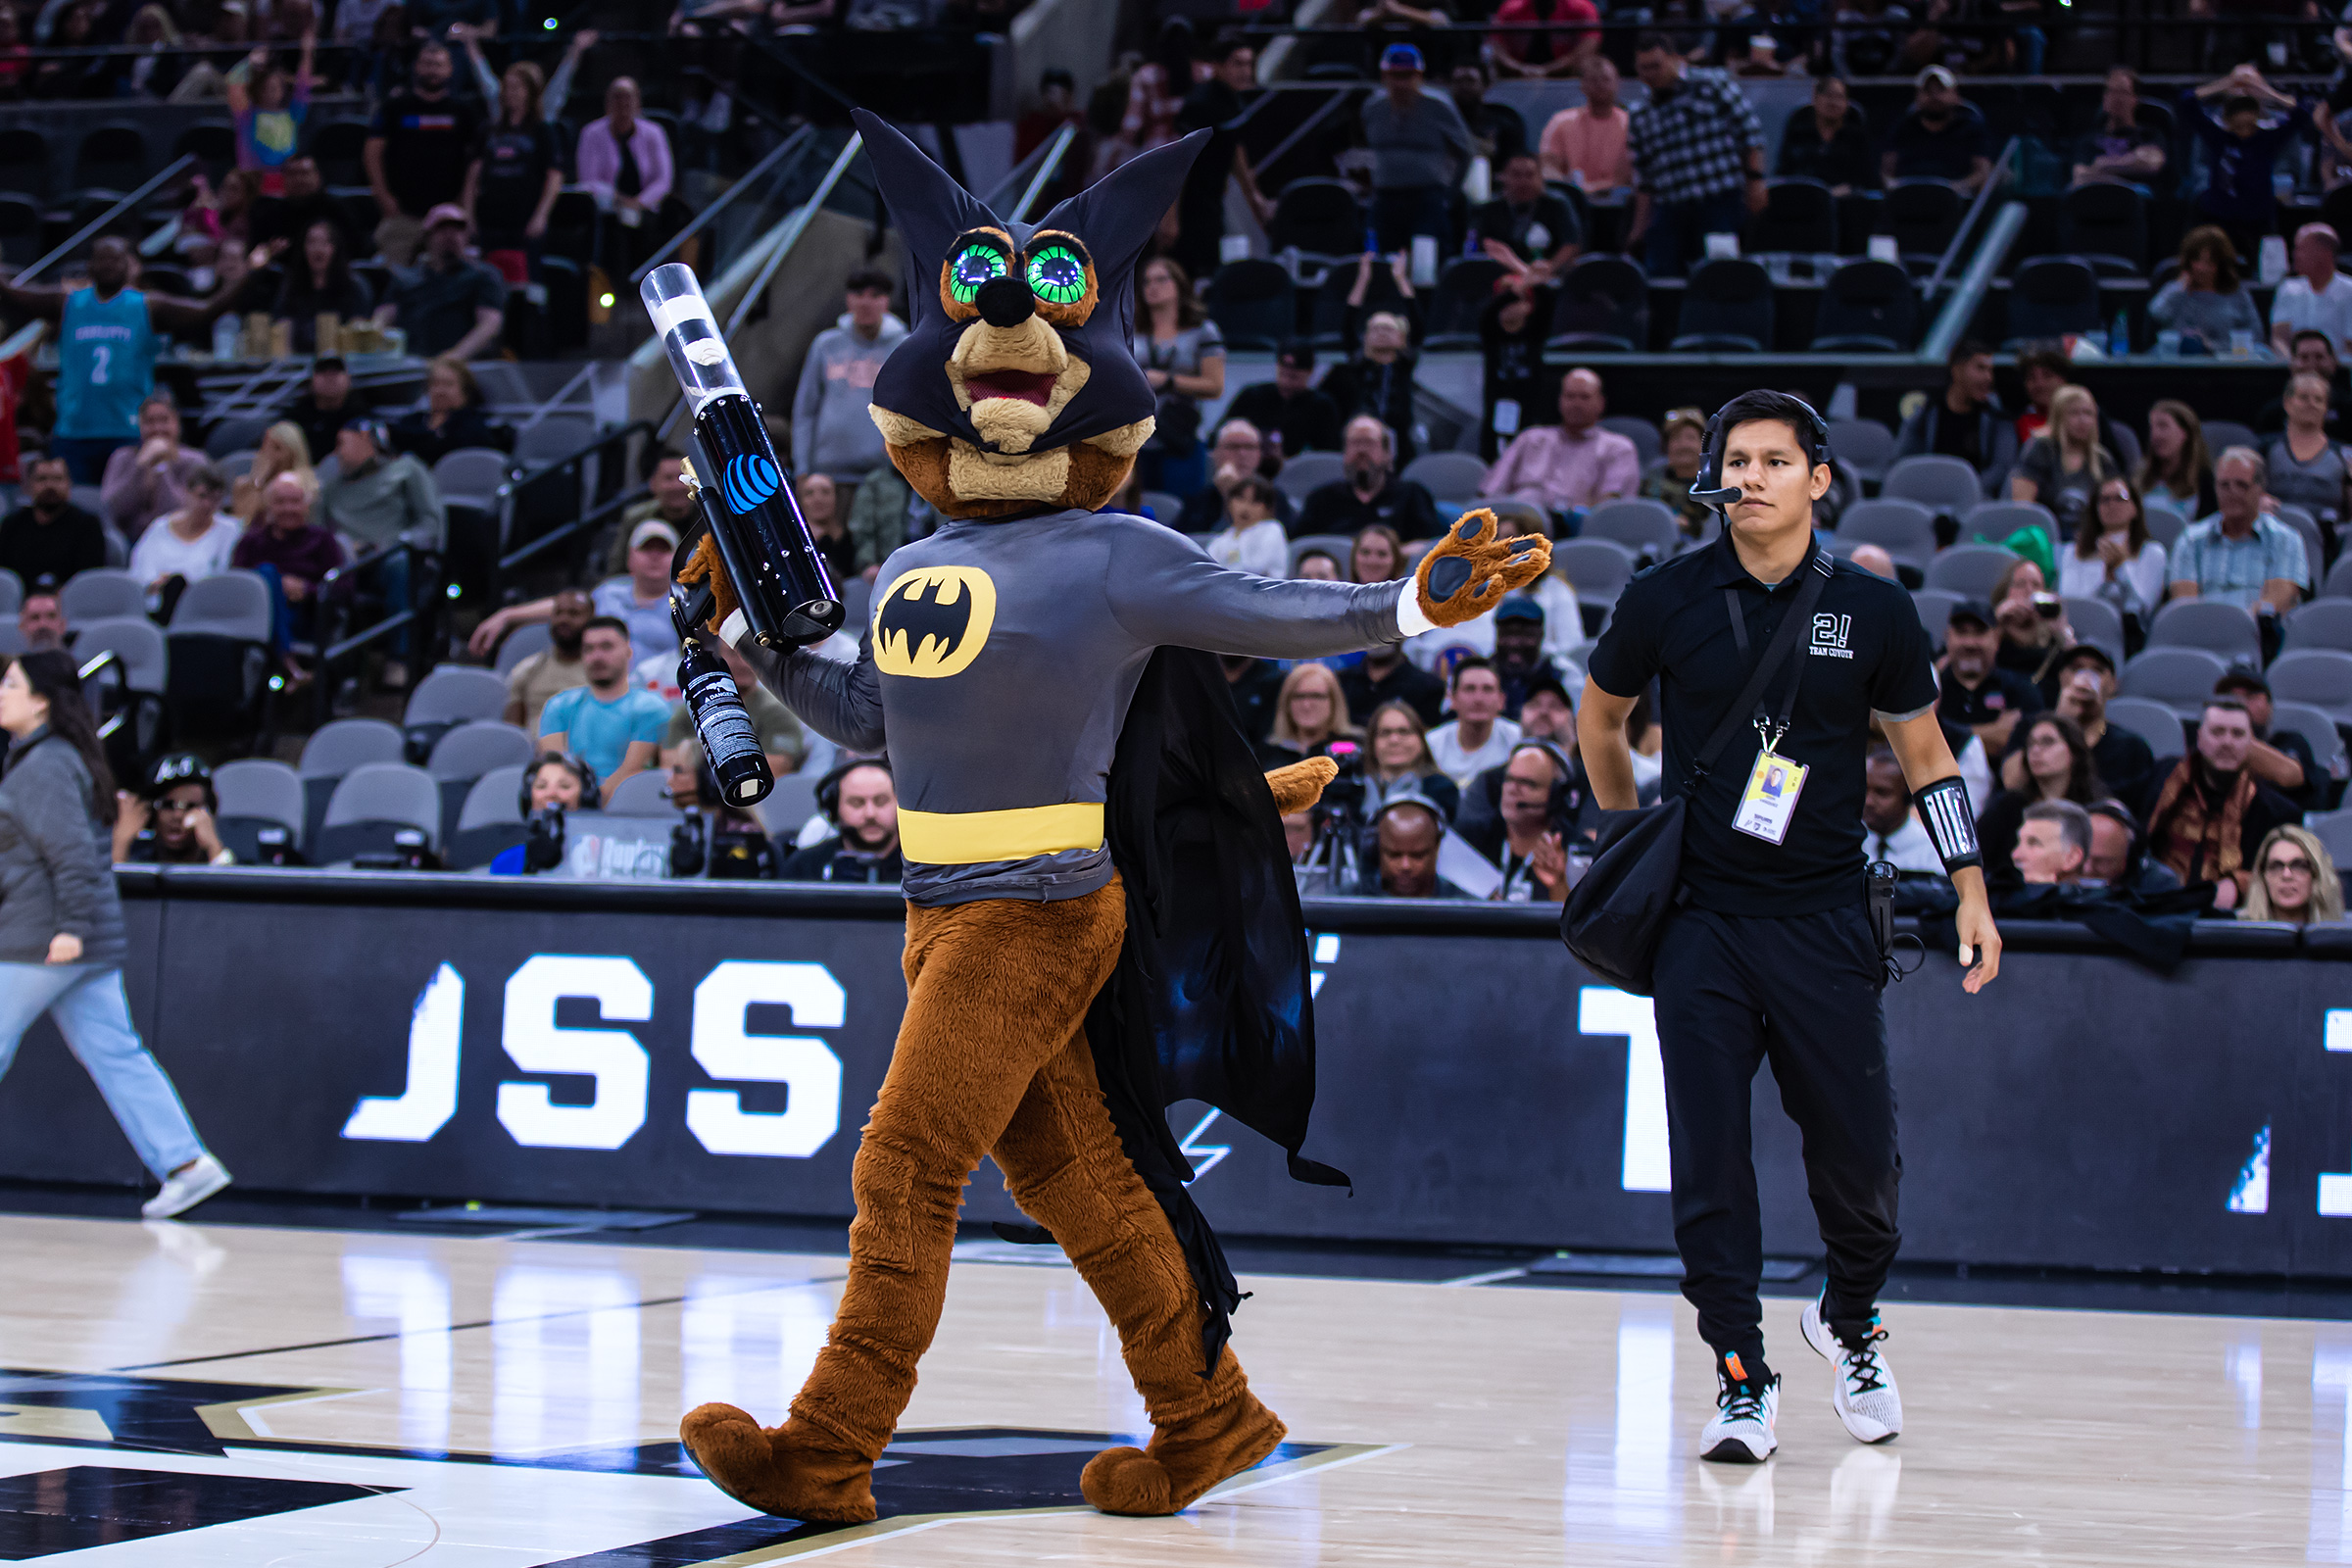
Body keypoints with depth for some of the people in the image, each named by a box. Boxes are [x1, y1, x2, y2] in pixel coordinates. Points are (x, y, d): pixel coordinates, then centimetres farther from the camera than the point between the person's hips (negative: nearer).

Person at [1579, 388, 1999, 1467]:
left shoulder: (1873, 610, 0)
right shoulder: (1665, 600, -1)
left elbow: (1924, 753, 10)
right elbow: (1599, 715, 17)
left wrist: (1971, 890, 4)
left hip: (1826, 921, 0)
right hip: (1700, 922, 0)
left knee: (1858, 1155, 1)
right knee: (1709, 1162, -6)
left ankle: (1851, 1322, 30)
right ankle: (1741, 1382, 3)